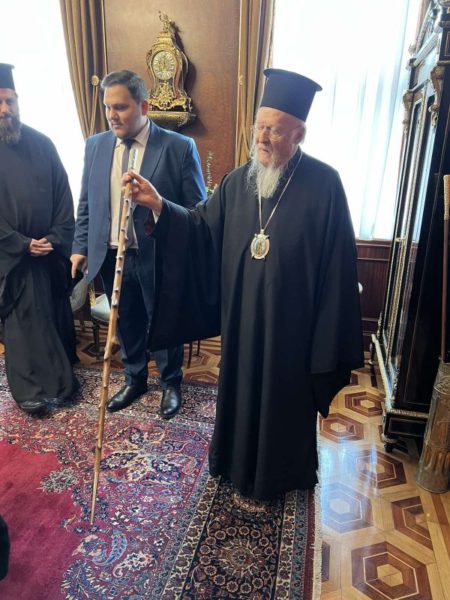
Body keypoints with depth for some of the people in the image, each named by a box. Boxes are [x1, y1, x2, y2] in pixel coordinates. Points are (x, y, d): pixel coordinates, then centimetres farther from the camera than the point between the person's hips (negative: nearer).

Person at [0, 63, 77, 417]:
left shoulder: (41, 144, 3)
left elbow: (63, 195, 3)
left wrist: (57, 238, -8)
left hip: (51, 250, 3)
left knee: (57, 314, 11)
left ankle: (61, 377, 29)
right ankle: (30, 389, 19)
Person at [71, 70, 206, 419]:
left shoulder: (179, 147, -9)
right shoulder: (95, 145, 5)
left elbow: (197, 210, -6)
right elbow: (86, 204, 12)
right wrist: (81, 247, 8)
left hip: (159, 258, -3)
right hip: (111, 257, 4)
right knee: (127, 325, 17)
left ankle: (171, 383, 36)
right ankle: (135, 380, 40)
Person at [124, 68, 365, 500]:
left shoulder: (324, 185, -13)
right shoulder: (238, 181, 0)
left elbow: (337, 266, -13)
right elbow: (202, 230, 1)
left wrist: (328, 341, -12)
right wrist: (158, 205, -16)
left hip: (291, 323, -4)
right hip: (242, 318, 5)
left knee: (286, 398, 15)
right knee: (241, 390, 22)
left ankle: (282, 473, 42)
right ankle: (241, 462, 49)